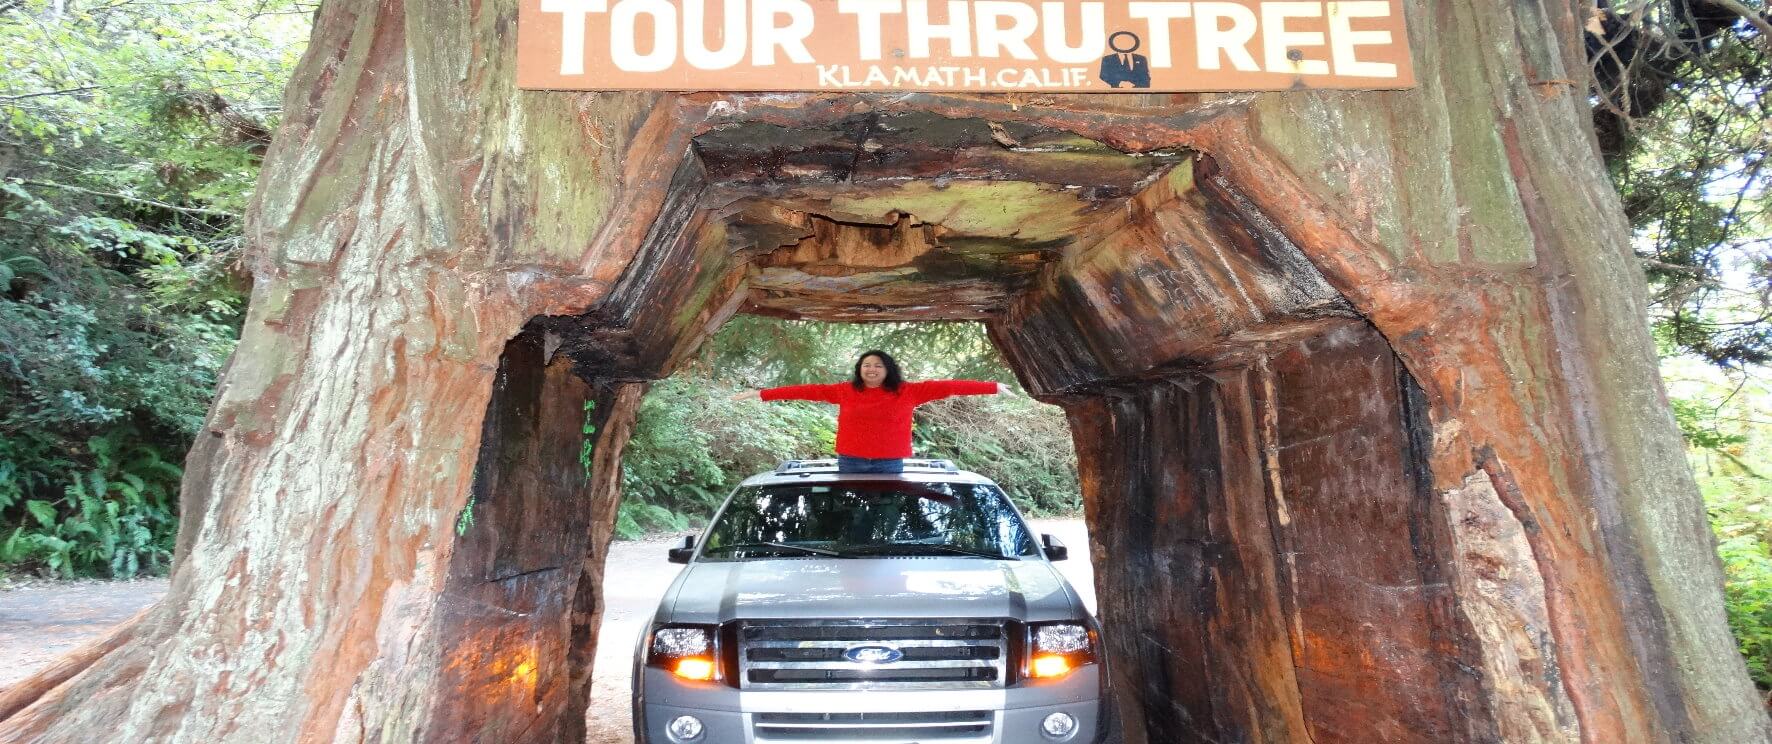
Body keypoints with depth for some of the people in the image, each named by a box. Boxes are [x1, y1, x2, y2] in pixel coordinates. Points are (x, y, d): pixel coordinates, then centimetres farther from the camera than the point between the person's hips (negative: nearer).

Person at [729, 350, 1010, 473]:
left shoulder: (907, 392, 0)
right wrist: (762, 394, 1)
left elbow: (945, 386, -2)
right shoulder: (845, 391, 3)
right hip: (850, 463, 1)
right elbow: (808, 390, 3)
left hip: (890, 465, -1)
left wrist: (993, 388, -2)